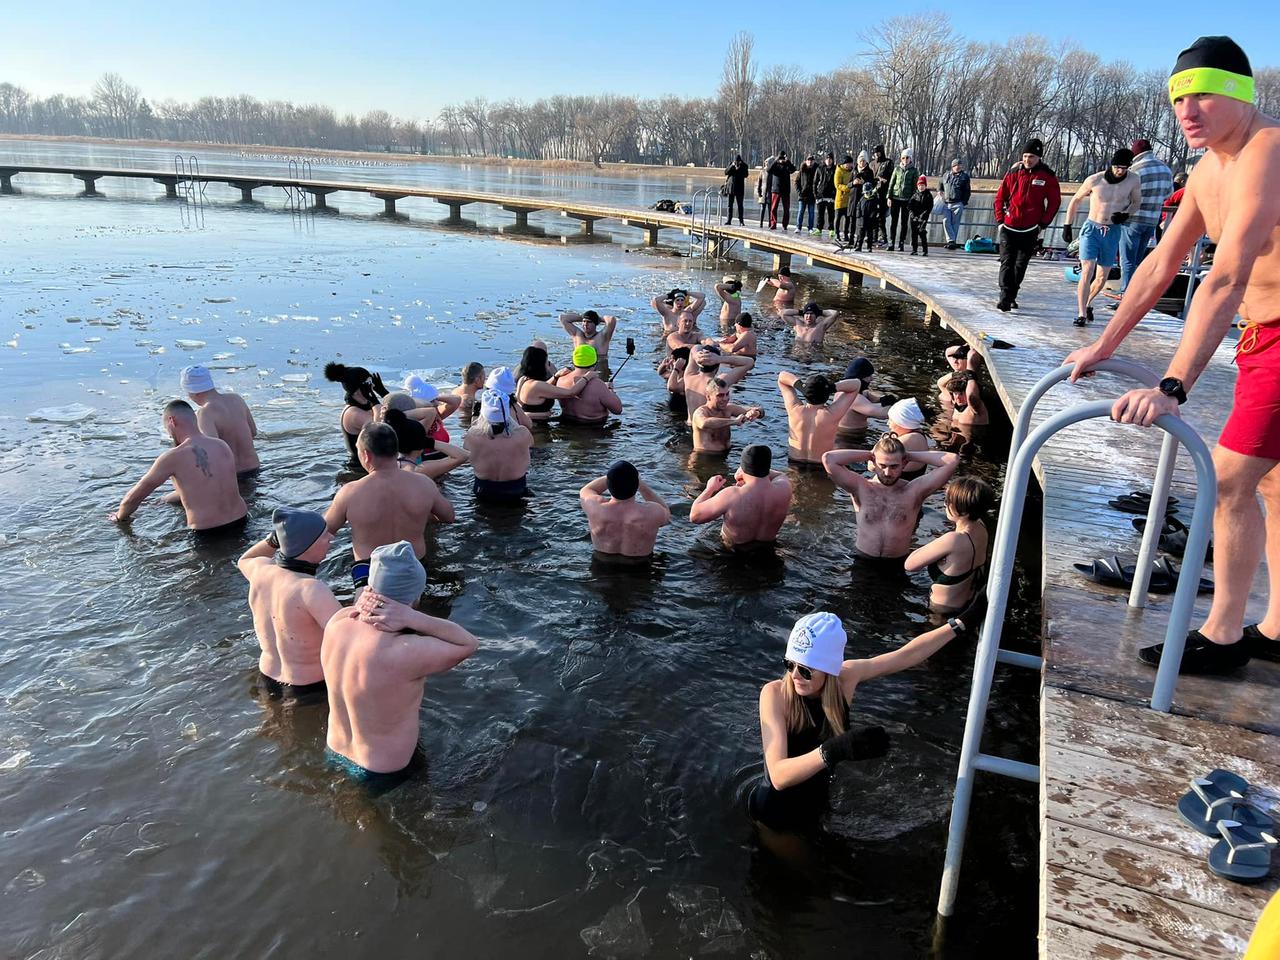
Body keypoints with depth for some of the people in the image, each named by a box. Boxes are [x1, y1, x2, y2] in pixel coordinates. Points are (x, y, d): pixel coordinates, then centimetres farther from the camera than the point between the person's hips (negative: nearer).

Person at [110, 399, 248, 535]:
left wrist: (119, 517, 21)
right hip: (240, 523, 7)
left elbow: (134, 496, 1)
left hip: (207, 534, -7)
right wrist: (166, 499, 35)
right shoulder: (223, 446, 6)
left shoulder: (173, 457, -12)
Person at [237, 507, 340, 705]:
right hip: (312, 691, -8)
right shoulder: (311, 589, -31)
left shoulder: (261, 570, -9)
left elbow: (244, 560, 18)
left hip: (268, 680, 8)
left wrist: (275, 538, 3)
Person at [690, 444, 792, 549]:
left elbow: (694, 516, -23)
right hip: (767, 544, 3)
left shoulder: (731, 496, -38)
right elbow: (781, 475, -1)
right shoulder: (784, 489, -29)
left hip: (733, 546, -3)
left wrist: (710, 488, -10)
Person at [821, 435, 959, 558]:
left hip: (897, 565, 0)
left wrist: (911, 456, 0)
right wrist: (868, 454, -2)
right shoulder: (861, 488, -1)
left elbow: (952, 460, -7)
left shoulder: (914, 490, -1)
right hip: (863, 562, 0)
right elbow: (828, 459, -12)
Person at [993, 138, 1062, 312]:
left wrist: (1043, 224, 0)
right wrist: (1000, 221, 1)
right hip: (1009, 227, 0)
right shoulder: (1013, 173, 2)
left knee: (1021, 265, 7)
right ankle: (1005, 297, -14)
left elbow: (1055, 202, 4)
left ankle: (1011, 296, 18)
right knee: (1007, 263, -9)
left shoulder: (1048, 177, -1)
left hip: (1030, 230, 0)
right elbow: (1000, 197, 8)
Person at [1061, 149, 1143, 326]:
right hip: (1091, 229, -3)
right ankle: (1082, 314, -16)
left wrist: (1126, 214, -11)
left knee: (1102, 278, 8)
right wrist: (1067, 225, 4)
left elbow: (1137, 203, 11)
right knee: (1087, 272, -17)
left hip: (1113, 232, 3)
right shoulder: (1094, 180, -11)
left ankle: (1088, 303, 35)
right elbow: (1076, 200, 4)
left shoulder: (1133, 181, -6)